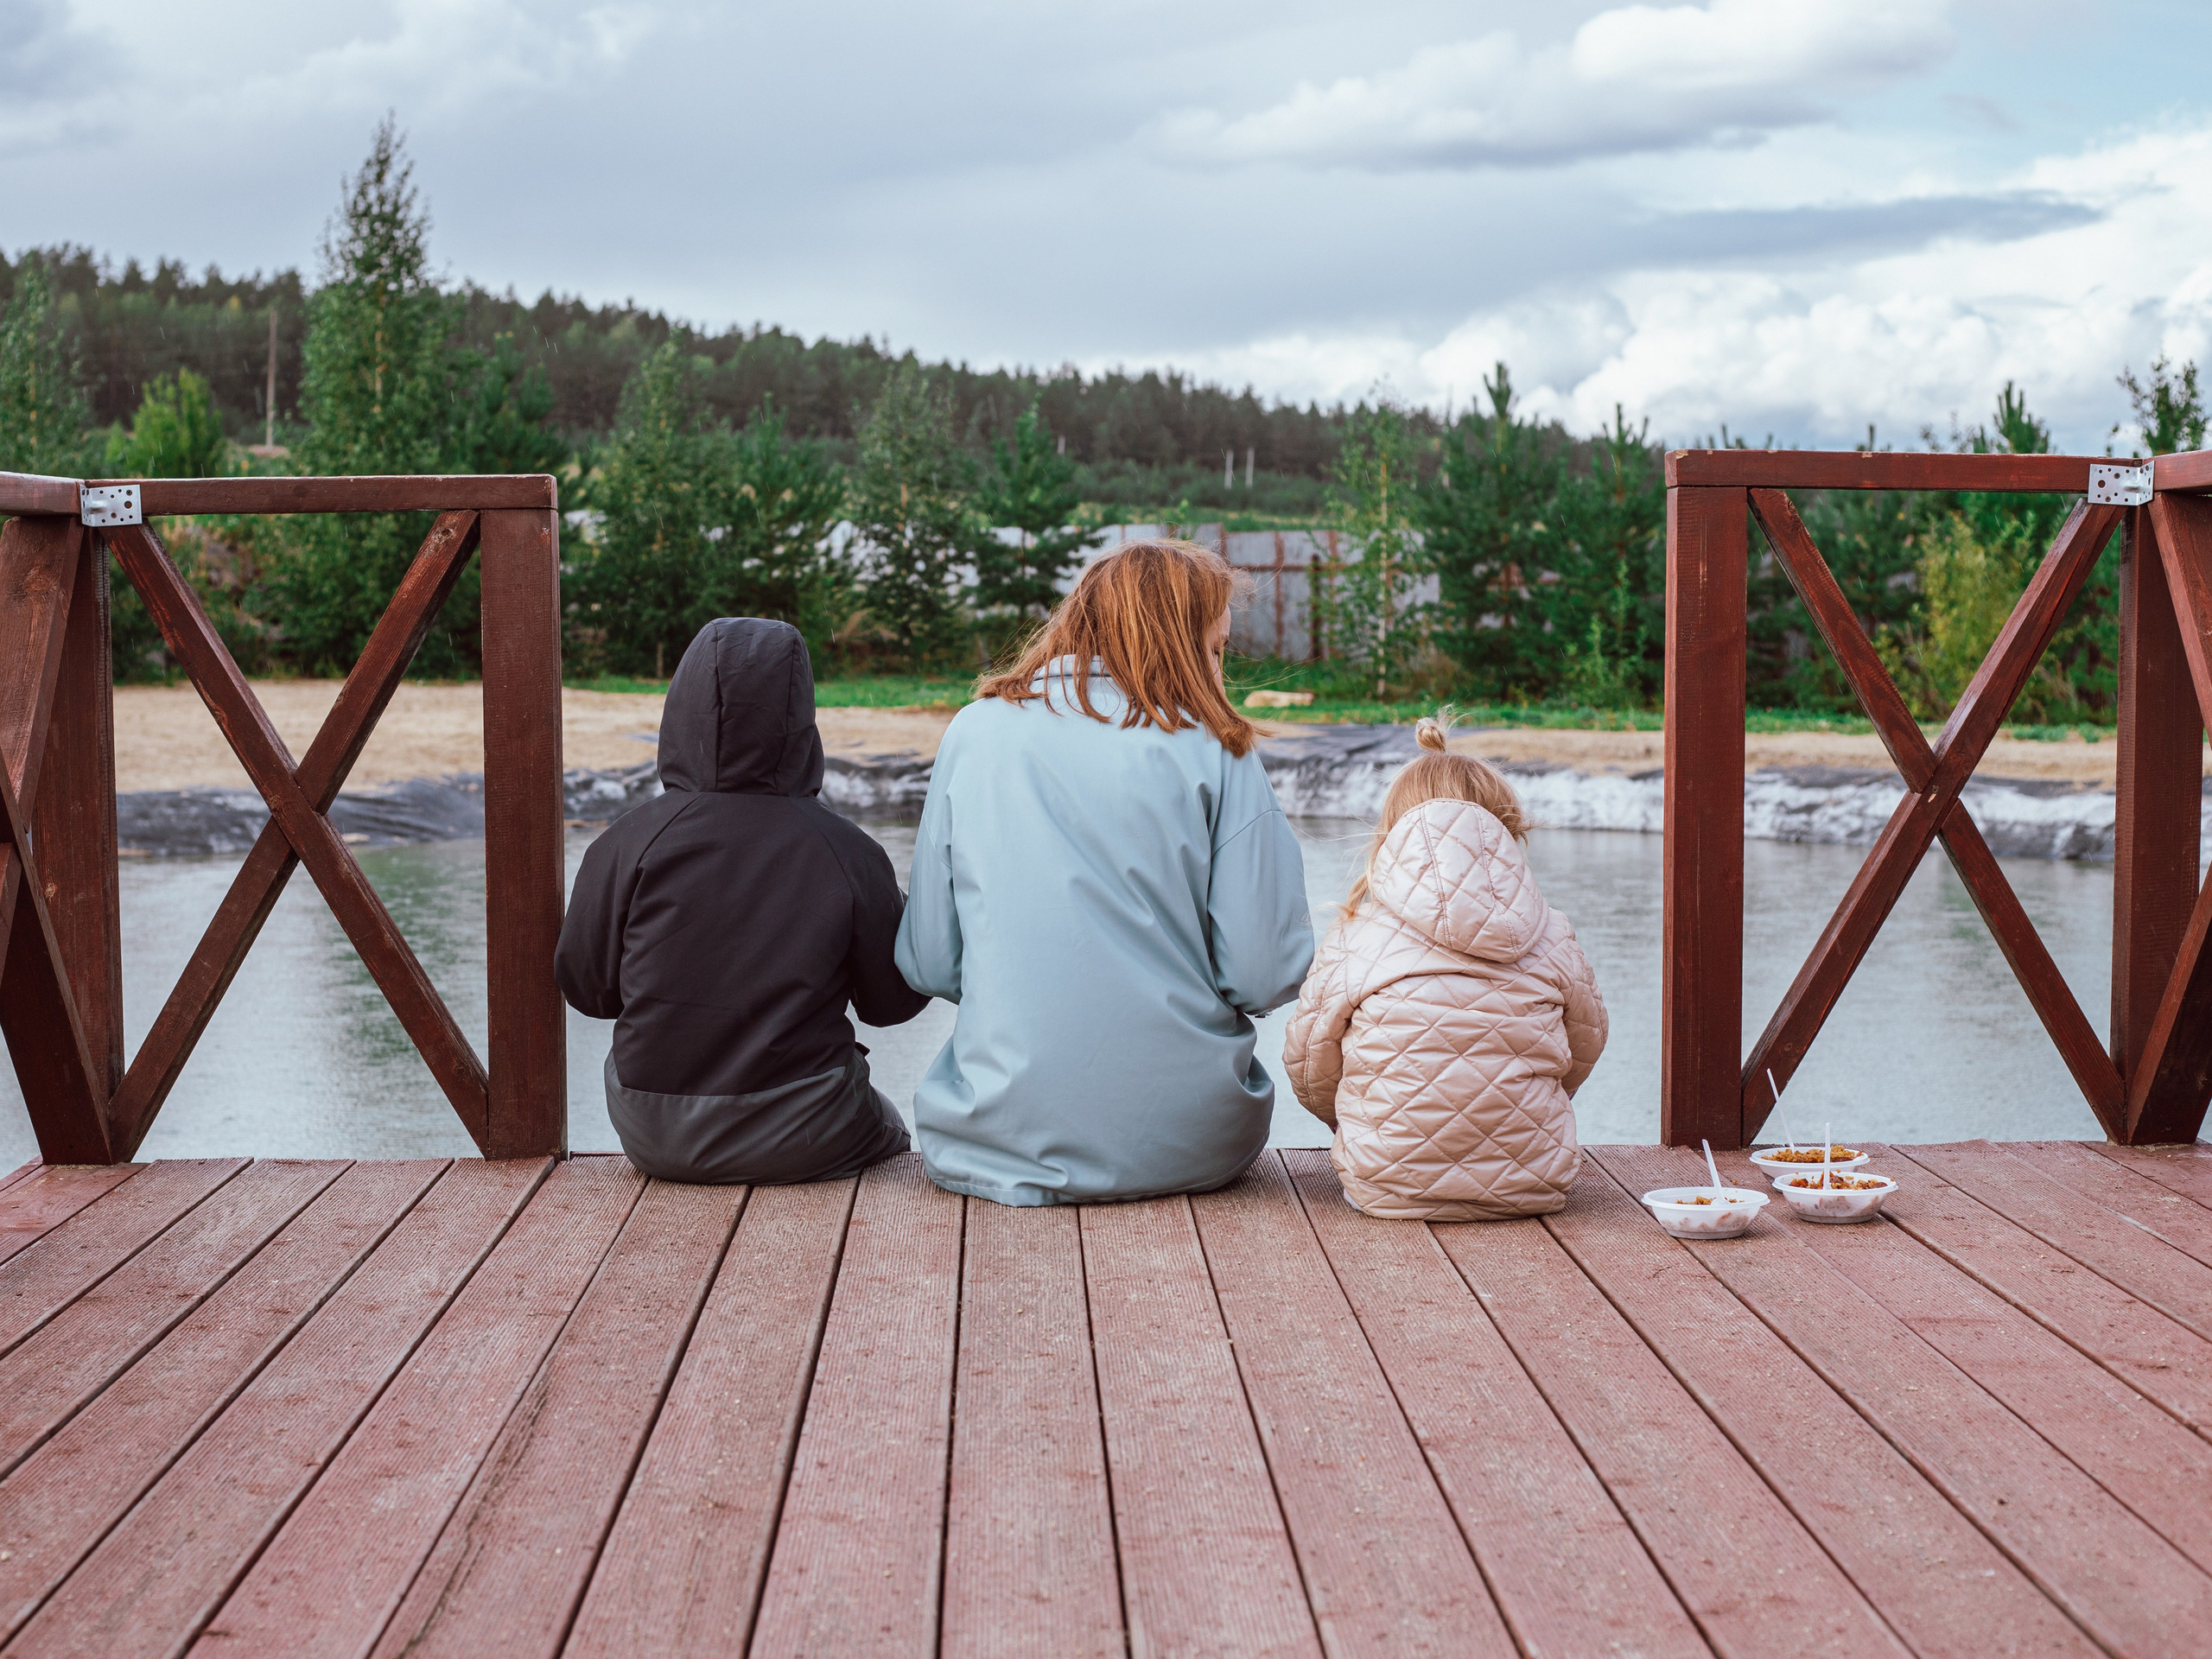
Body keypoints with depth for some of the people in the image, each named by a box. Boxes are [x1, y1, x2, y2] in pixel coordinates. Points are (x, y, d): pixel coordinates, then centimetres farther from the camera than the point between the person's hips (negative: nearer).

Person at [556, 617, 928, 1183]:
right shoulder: (848, 853, -15)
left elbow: (585, 987, -2)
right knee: (886, 1132, 34)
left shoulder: (628, 844, -13)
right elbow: (893, 1002, -2)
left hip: (654, 1141, 2)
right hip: (802, 1144, -2)